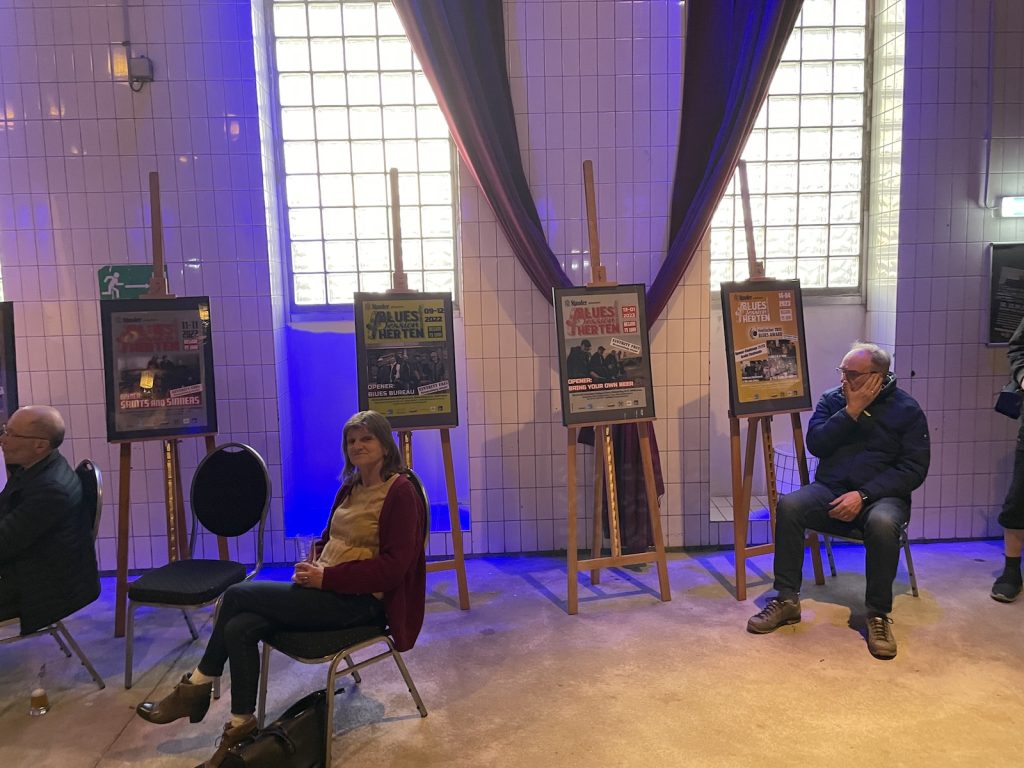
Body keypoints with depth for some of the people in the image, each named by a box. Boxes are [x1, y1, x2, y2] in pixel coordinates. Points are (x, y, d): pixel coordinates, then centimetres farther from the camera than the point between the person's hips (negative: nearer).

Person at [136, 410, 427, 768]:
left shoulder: (400, 492, -13)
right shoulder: (351, 486, 12)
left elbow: (392, 567, -19)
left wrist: (327, 577, -19)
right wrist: (313, 565, 1)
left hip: (360, 600, -8)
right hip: (327, 587, 8)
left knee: (238, 594, -12)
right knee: (239, 628, -14)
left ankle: (196, 688, 8)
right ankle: (242, 723, 0)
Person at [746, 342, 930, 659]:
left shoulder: (907, 409, 1)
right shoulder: (832, 400, 9)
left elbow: (913, 468, -7)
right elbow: (815, 444, -3)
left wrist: (863, 495, -18)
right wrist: (851, 411, -12)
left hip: (880, 495, -2)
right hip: (830, 491, 3)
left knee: (882, 523, -38)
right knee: (789, 505, -27)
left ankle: (879, 614, -19)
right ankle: (787, 600, -17)